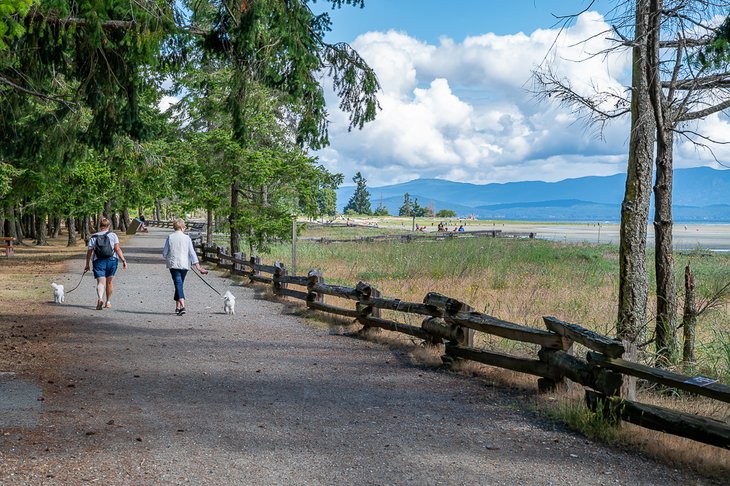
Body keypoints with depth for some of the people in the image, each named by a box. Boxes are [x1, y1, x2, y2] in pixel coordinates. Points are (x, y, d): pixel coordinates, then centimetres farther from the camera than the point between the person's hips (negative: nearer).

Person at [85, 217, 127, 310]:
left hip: (98, 261, -1)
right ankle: (108, 302, 25)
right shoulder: (113, 235, 3)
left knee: (100, 282, -6)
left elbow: (89, 252, 5)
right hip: (112, 260, 1)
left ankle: (100, 298, -33)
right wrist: (124, 260, -6)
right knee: (109, 282, 16)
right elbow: (117, 249, -6)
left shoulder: (93, 237, 6)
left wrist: (87, 264, 14)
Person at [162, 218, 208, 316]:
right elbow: (192, 253, -3)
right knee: (179, 284, 16)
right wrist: (198, 266, -1)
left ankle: (182, 306, -26)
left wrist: (168, 259, 22)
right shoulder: (187, 238, -2)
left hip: (173, 264, -2)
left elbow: (164, 253, 0)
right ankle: (177, 307, 22)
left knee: (178, 284, -8)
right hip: (184, 264, 2)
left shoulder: (170, 237, -3)